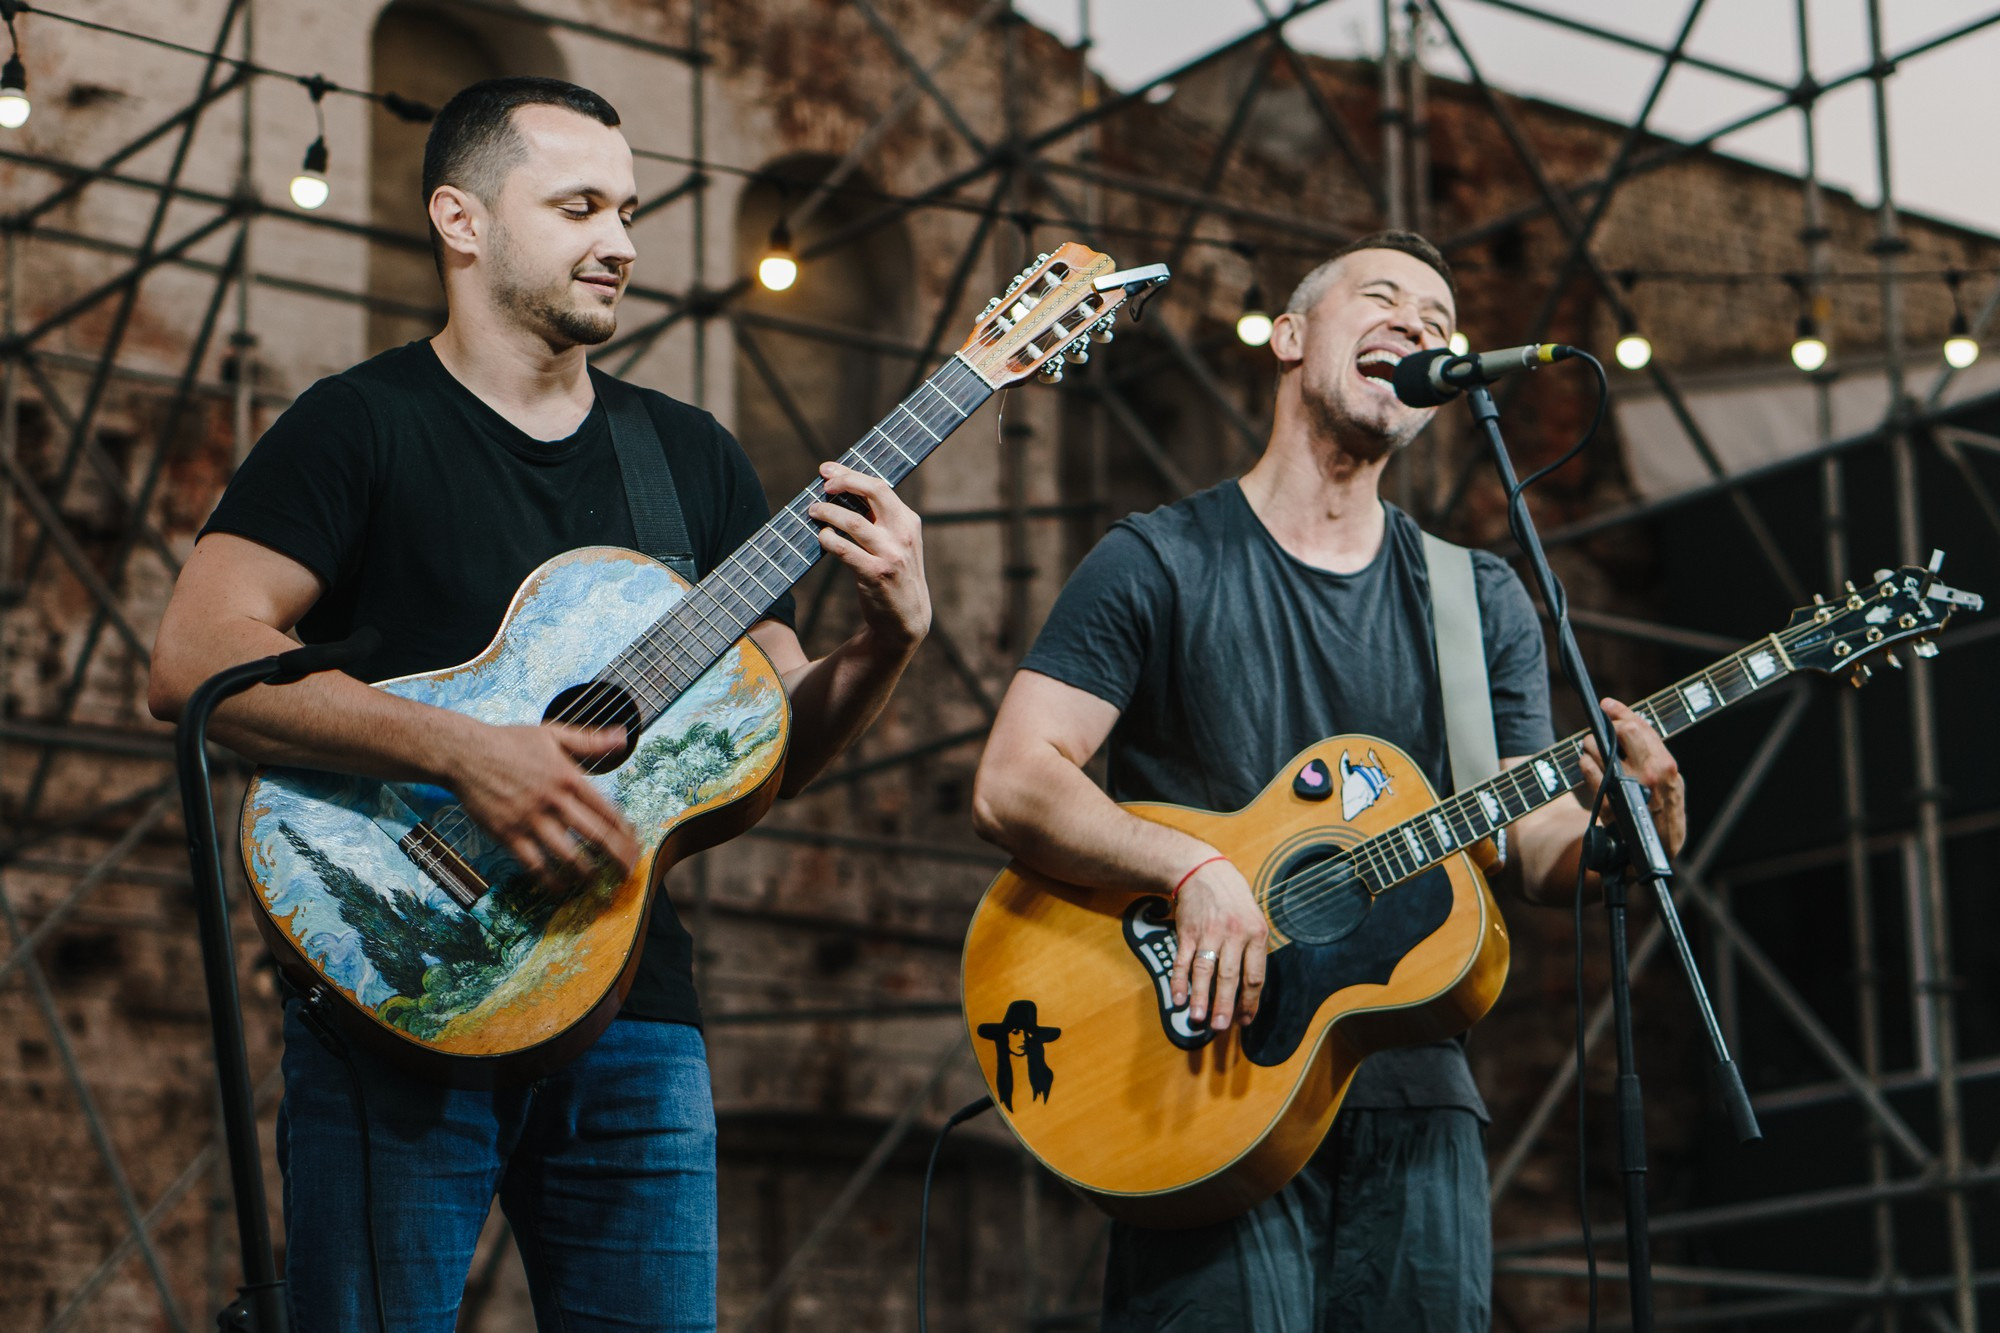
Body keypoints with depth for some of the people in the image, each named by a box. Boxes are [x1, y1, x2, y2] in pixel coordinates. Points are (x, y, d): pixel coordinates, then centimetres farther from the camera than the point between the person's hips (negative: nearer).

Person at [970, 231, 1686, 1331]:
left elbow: (1537, 849, 8)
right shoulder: (1159, 565, 2)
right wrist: (1196, 869, -21)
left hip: (1413, 1095, 4)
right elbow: (1012, 788, -7)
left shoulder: (1480, 603, 15)